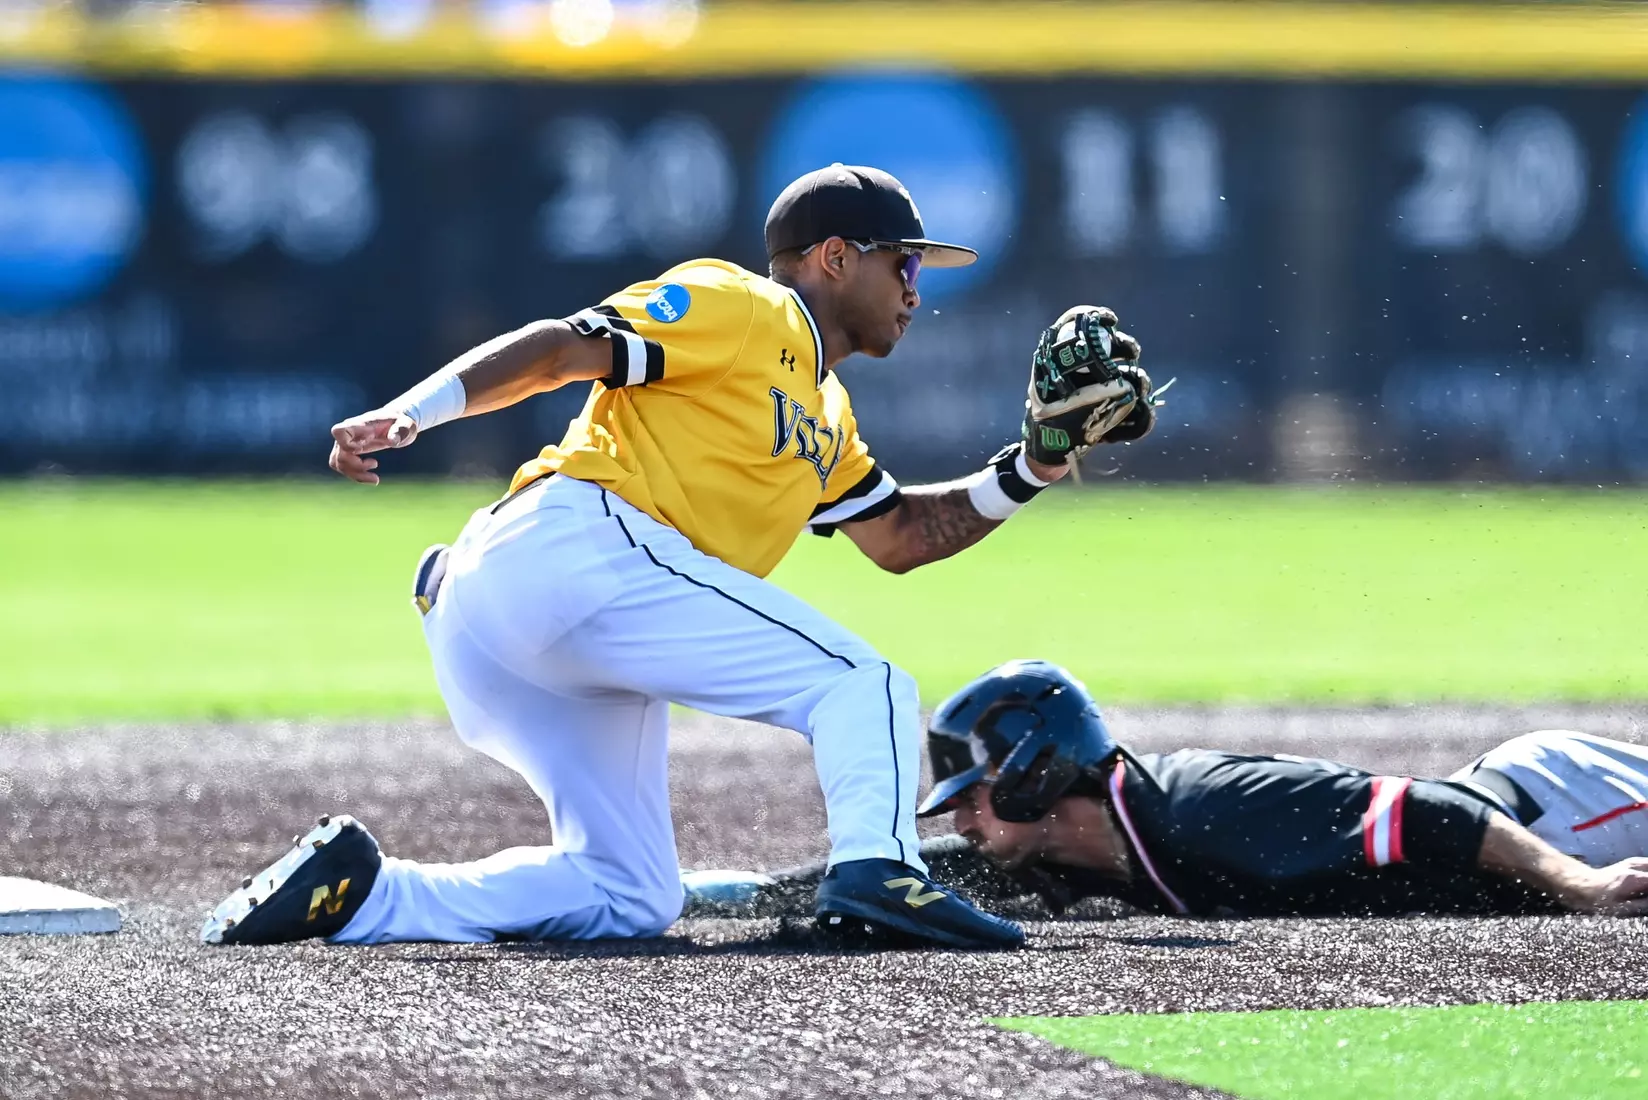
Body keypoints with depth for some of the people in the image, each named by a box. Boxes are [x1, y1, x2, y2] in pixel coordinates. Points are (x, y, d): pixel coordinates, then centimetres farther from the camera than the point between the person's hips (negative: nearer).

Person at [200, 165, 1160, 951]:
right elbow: (558, 347, -6)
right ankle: (876, 869, -36)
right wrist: (408, 414, -20)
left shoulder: (825, 417, 32)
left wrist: (1030, 469, 22)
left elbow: (900, 536, 34)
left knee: (628, 900, 8)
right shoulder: (741, 310, 3)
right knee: (866, 688, -11)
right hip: (577, 540, -10)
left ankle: (358, 895, -2)